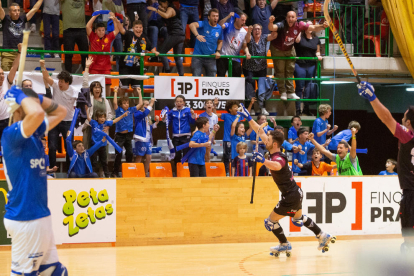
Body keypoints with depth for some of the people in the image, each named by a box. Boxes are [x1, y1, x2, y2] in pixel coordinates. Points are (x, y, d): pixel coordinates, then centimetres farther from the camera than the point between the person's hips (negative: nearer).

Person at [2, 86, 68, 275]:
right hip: (25, 219, -9)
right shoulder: (11, 134, -17)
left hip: (40, 216, 9)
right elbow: (37, 113, -36)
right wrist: (21, 96, -16)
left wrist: (36, 97, 7)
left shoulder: (34, 132, 9)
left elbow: (60, 112, 21)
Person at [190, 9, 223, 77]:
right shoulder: (204, 24, -9)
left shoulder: (219, 28, 5)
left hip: (210, 58, 4)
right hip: (198, 56, -4)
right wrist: (197, 35, -45)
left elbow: (220, 41, 21)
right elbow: (192, 25, -29)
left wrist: (218, 51, 5)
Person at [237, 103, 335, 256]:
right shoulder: (274, 152, -1)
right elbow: (260, 132, 6)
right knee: (298, 219, 31)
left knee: (270, 222, 3)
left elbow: (276, 166, -54)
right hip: (295, 193, 10)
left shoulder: (279, 158, -26)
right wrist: (248, 117, 4)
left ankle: (284, 245, 18)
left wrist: (263, 160, -70)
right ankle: (323, 236, 37)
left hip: (290, 197, -10)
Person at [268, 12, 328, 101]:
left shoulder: (299, 25, -21)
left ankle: (291, 92, 17)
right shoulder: (282, 25, -33)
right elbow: (272, 28, -52)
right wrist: (270, 22, -76)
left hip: (290, 50, 4)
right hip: (277, 49, -4)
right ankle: (283, 93, 11)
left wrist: (323, 26, -38)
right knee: (280, 71, 1)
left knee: (290, 71, 9)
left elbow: (313, 28, -18)